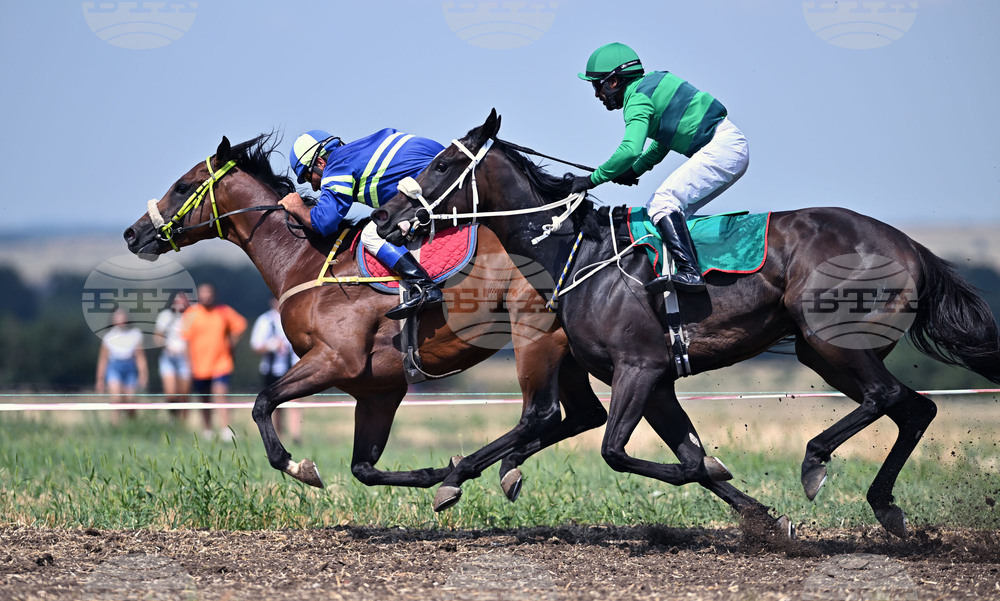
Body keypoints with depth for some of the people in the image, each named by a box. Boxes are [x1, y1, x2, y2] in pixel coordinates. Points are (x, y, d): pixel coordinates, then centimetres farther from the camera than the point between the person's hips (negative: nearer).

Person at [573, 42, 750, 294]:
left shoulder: (637, 98, -11)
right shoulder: (649, 86, 19)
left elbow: (630, 149, -27)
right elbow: (662, 144, 30)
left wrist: (594, 178, -17)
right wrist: (635, 170, 18)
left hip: (722, 148, -11)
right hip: (733, 150, 11)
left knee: (664, 201, -18)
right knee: (668, 207, 11)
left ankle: (689, 273, -28)